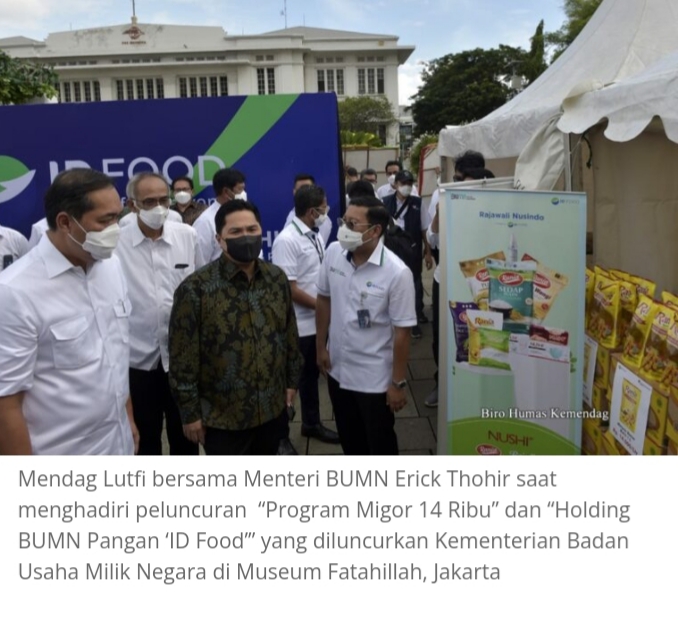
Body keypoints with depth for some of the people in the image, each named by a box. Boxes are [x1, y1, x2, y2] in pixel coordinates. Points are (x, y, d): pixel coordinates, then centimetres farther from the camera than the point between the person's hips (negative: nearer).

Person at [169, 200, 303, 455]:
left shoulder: (277, 278, -1)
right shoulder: (195, 289, -17)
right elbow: (183, 358, -13)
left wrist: (292, 381, 12)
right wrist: (190, 412, -11)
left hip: (272, 409, 5)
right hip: (222, 417, -4)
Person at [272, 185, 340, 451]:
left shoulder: (315, 237, 6)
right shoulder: (287, 240, -20)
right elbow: (288, 289, -22)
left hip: (317, 321, 8)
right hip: (296, 326, -8)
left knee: (312, 374, 21)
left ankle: (311, 423, 39)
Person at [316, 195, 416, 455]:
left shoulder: (397, 273, -23)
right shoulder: (333, 253, -8)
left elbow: (402, 332, -17)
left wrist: (398, 383, -12)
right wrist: (320, 346, 10)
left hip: (375, 378, -5)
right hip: (338, 369, 5)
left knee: (380, 442, 14)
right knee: (349, 438, 24)